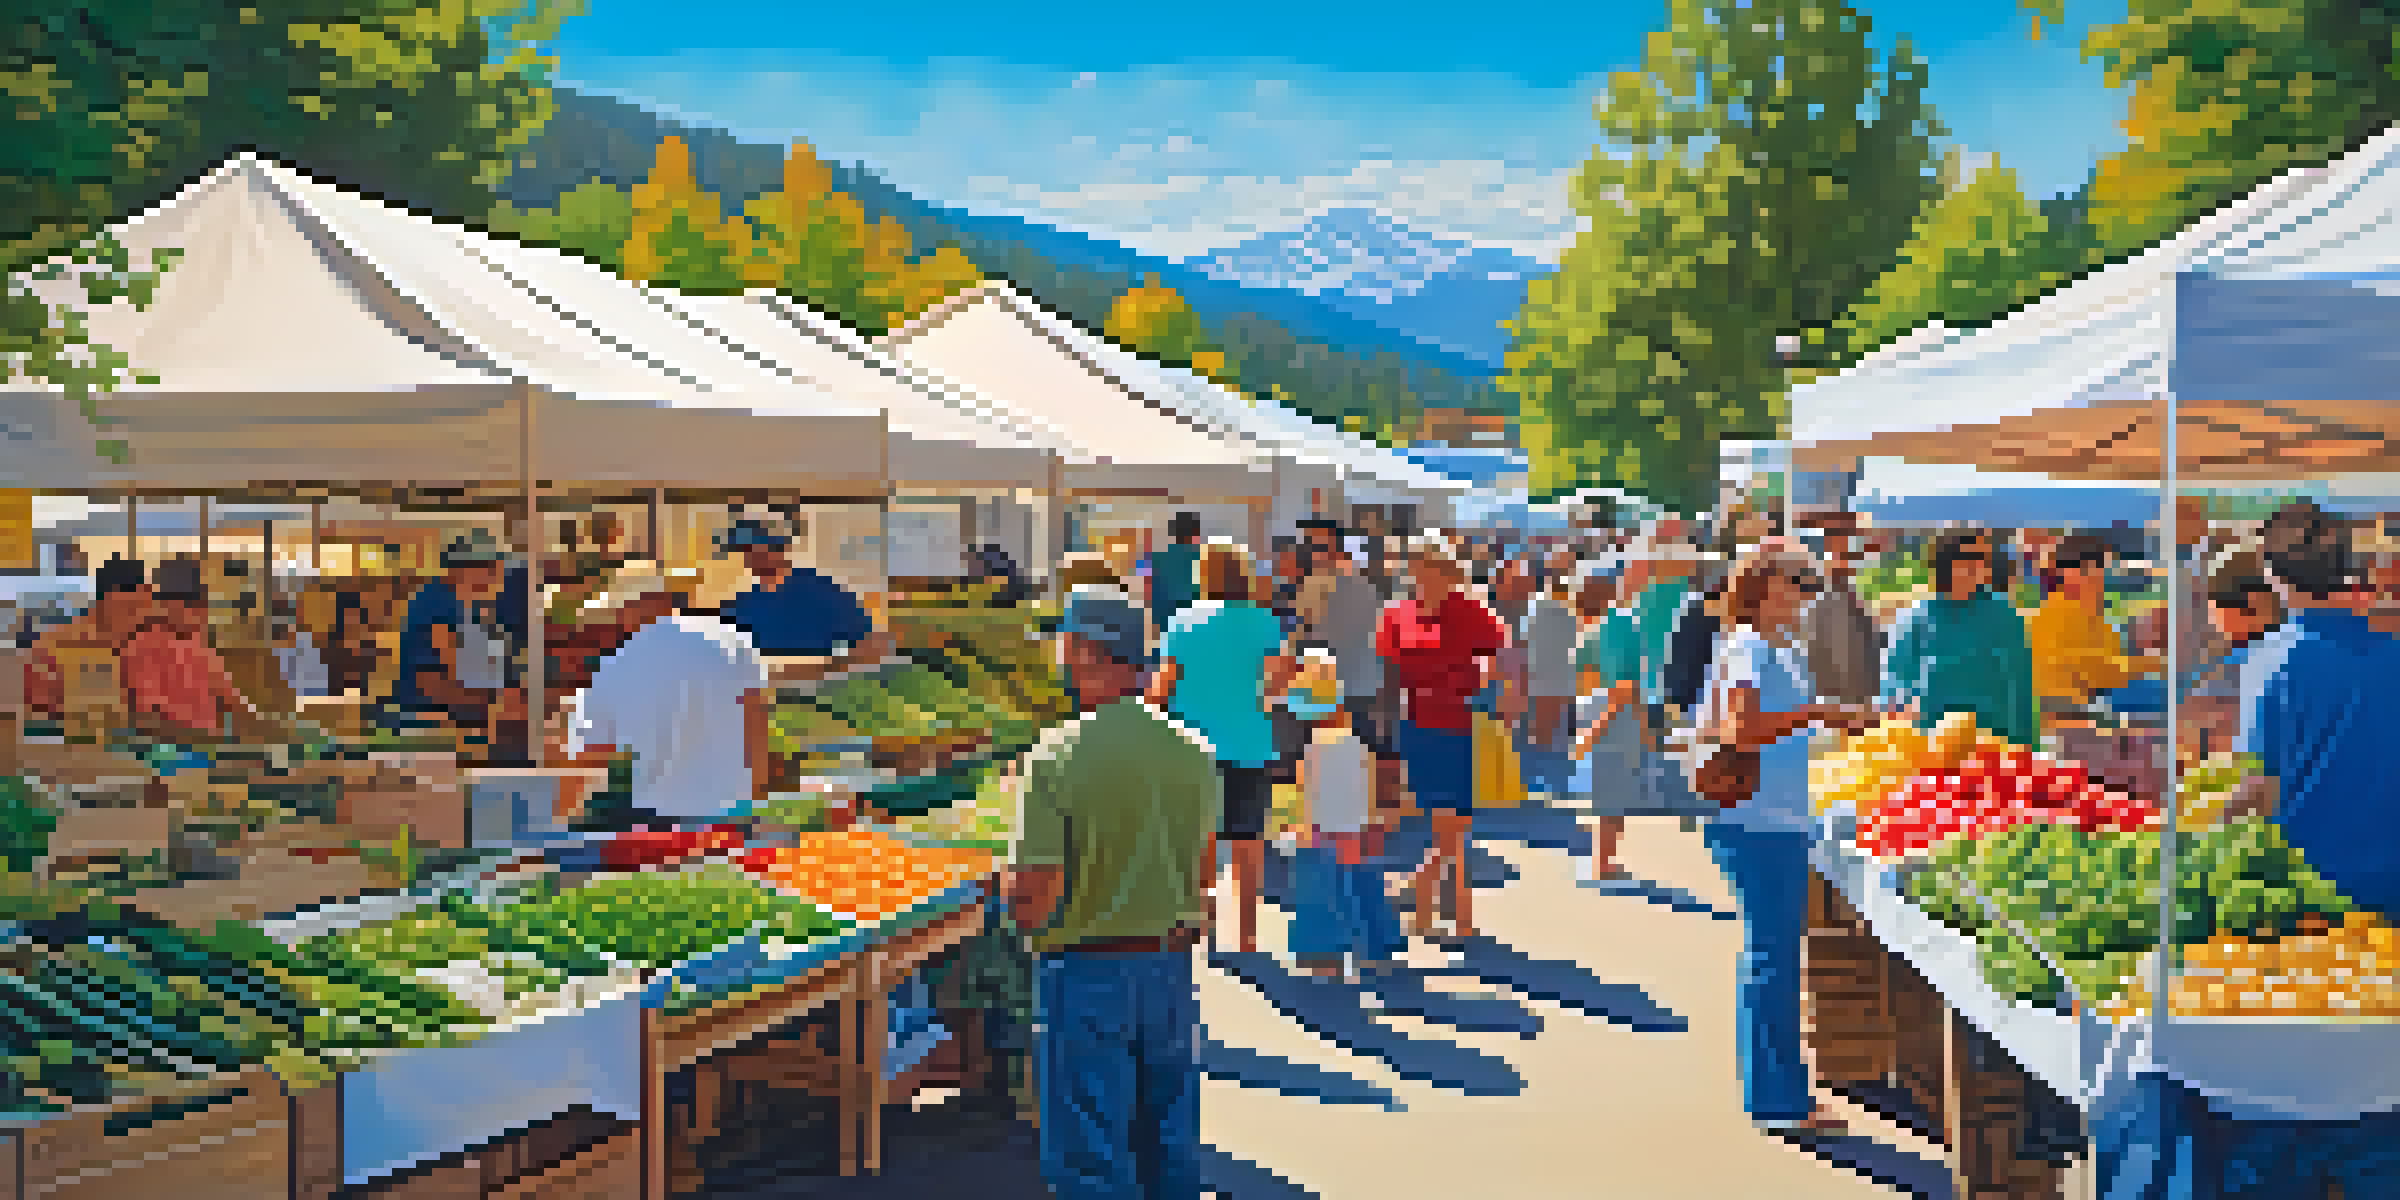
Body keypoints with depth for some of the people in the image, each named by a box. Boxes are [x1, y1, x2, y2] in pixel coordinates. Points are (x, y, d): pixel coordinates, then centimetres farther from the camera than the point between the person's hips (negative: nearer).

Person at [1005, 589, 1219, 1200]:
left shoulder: (1058, 757, -18)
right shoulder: (1191, 751, -1)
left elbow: (1036, 900, -18)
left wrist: (1014, 893, 2)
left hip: (1086, 971, -5)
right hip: (1171, 966, 5)